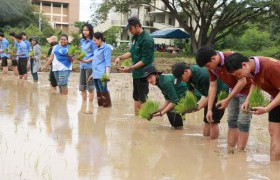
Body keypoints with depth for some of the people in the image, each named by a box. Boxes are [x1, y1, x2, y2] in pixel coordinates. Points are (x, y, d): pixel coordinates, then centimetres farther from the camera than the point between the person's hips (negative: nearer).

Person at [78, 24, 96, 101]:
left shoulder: (92, 42, -9)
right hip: (82, 66, 7)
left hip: (89, 66, -7)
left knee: (90, 86, -2)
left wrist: (87, 60, -20)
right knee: (82, 86, 10)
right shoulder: (82, 41, 12)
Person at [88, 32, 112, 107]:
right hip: (96, 75, 8)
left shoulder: (106, 48, -5)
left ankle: (107, 105, -2)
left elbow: (107, 63, -11)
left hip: (102, 74, -8)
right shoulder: (97, 49, 19)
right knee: (98, 91, 10)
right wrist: (92, 74, 27)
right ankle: (100, 105, 16)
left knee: (103, 90, -8)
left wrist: (107, 74, -20)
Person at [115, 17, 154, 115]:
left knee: (143, 99, -3)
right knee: (136, 97, 16)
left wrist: (130, 68, -22)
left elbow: (145, 60, -20)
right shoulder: (135, 37, 7)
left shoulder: (146, 40, -19)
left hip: (143, 73, -9)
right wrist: (120, 57, 3)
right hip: (136, 73, 9)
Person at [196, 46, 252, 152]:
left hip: (246, 90, -7)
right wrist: (209, 109, -5)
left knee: (242, 123, -9)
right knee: (231, 121, 7)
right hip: (233, 91, 7)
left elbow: (242, 81, -28)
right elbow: (212, 86, -1)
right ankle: (230, 151, 12)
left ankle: (239, 152, -5)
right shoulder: (212, 68, -7)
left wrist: (227, 100, -25)